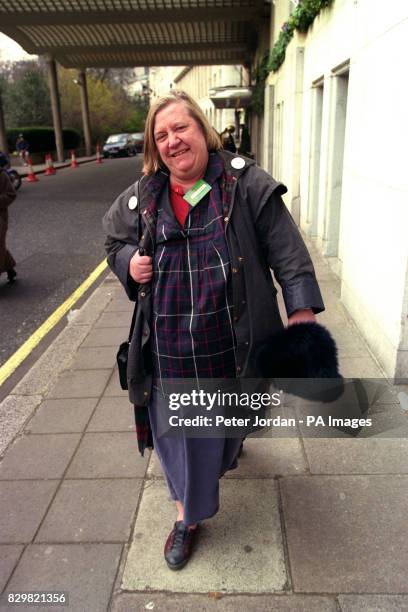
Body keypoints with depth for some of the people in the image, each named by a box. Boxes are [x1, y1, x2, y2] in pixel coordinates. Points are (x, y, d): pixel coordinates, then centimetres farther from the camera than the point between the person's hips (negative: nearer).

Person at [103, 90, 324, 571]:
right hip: (170, 348, 2)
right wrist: (129, 262, -5)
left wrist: (302, 309, -16)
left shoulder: (246, 184, -7)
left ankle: (230, 445, 61)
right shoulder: (140, 198, 3)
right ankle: (188, 516, 35)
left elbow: (286, 250, -10)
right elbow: (116, 242, 18)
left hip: (232, 342, -1)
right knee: (180, 430, 12)